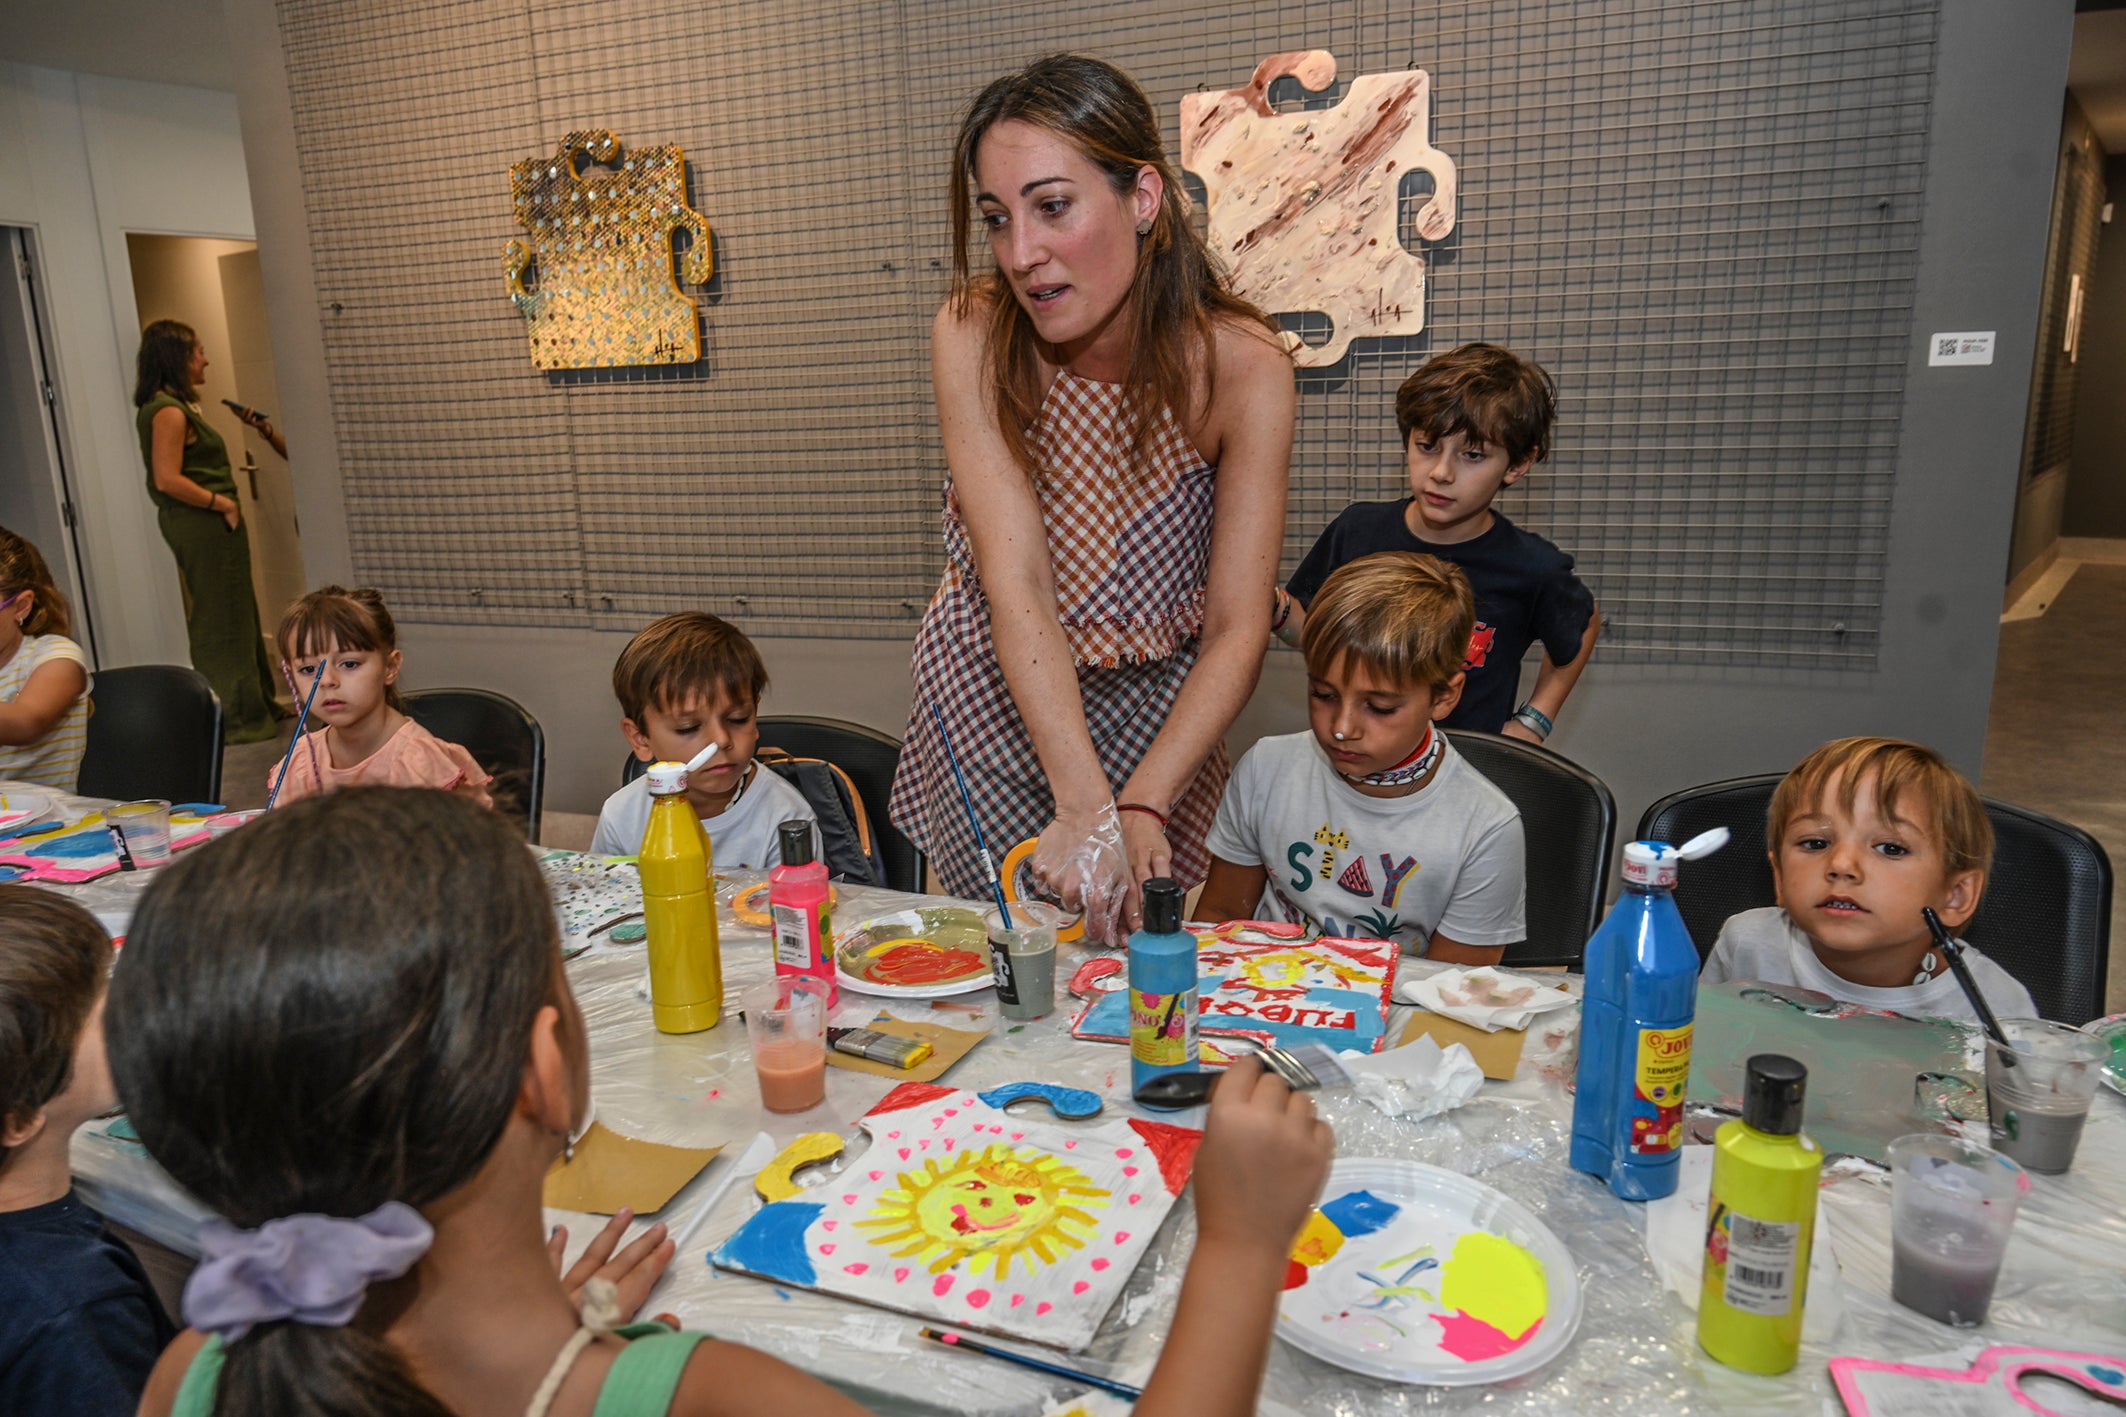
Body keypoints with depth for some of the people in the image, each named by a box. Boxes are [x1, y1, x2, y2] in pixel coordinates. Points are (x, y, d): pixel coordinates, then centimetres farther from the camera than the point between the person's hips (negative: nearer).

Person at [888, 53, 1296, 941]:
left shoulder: (1240, 367, -22)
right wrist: (1084, 804, -37)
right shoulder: (974, 335, -21)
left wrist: (1141, 807, -34)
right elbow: (1016, 582, -28)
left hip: (1159, 722, 0)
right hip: (988, 694, 1)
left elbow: (1236, 632, -21)